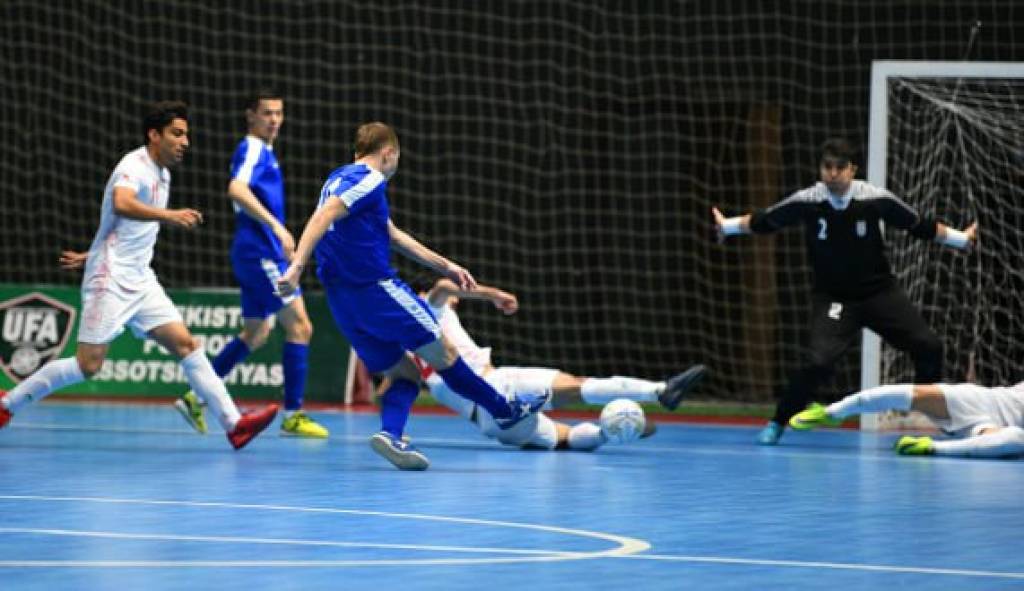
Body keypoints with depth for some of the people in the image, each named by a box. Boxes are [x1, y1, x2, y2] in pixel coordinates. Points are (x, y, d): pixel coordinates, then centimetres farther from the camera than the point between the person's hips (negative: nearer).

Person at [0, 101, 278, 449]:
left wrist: (94, 256, 33)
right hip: (111, 280, -8)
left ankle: (233, 424, -9)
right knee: (88, 365, -9)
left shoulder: (161, 173, 16)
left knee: (185, 344, -3)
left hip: (140, 282, 8)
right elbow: (121, 204, -37)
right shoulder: (134, 166, -13)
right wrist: (169, 216, -47)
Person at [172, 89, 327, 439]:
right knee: (300, 326, -9)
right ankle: (293, 415, -8)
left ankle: (196, 397, 18)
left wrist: (283, 241, 28)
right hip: (259, 252, -10)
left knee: (255, 334, 16)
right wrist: (276, 226, -36)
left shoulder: (264, 152, 19)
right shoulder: (252, 149, -11)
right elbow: (237, 189, -29)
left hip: (259, 255, 10)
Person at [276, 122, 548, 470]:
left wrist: (444, 266, 32)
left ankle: (390, 434, -15)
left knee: (404, 375, 10)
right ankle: (506, 411, 20)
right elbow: (323, 217, -24)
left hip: (341, 298, 9)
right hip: (375, 287, -9)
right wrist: (297, 266, -34)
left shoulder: (340, 178, 21)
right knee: (442, 353, 7)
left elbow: (393, 235, 28)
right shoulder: (370, 180, -9)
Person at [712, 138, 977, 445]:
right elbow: (764, 221, 1)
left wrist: (961, 238, 1)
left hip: (879, 291, 2)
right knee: (818, 362, -23)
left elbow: (920, 226, -1)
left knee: (928, 347, -9)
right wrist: (728, 225, -4)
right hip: (833, 298, -2)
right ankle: (777, 423, -1)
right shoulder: (806, 201, -14)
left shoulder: (876, 199, -13)